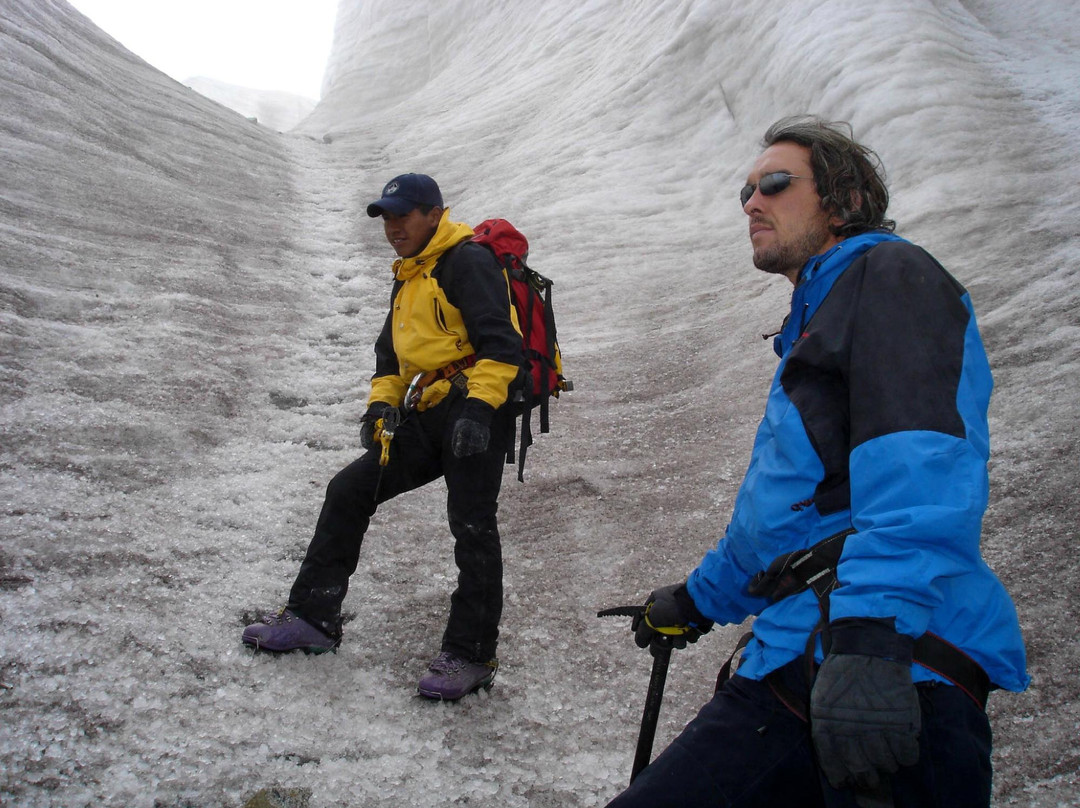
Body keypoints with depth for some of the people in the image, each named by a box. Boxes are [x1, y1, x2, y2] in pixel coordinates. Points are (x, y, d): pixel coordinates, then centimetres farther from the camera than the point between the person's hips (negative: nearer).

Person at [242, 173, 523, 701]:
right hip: (428, 418, 9)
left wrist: (479, 407, -26)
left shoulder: (467, 261, -7)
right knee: (349, 490, 5)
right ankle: (313, 616, 12)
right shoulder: (406, 281, 23)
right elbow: (392, 354, 27)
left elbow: (501, 343, -17)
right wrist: (381, 402, 10)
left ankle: (471, 654, 0)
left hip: (476, 413, -9)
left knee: (472, 528, -10)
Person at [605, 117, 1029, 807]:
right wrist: (701, 599, 47)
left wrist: (869, 633, -30)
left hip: (894, 665, -8)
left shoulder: (892, 275, 0)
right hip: (787, 667, 9)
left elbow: (921, 468, -19)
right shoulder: (815, 320, 28)